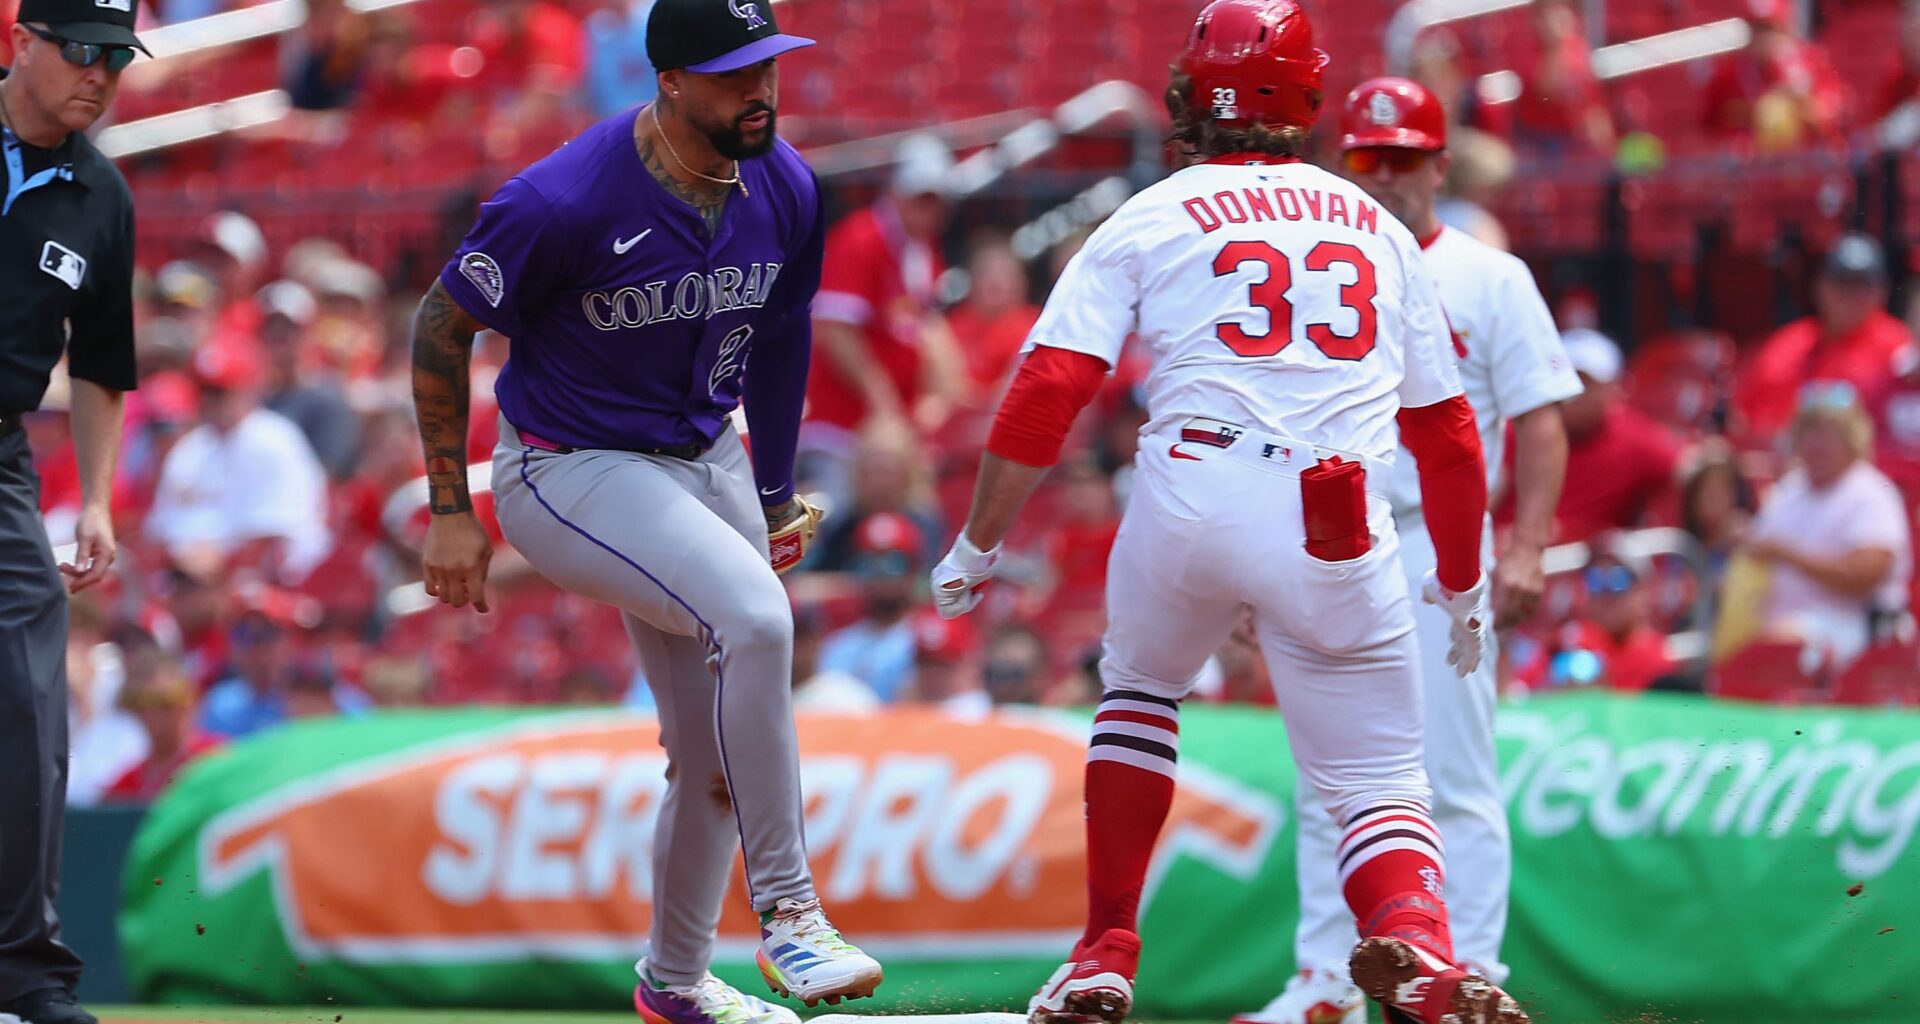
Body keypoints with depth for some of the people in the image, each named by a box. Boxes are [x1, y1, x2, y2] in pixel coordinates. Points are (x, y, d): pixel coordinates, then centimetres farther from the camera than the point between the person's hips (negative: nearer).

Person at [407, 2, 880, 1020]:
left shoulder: (787, 191, -6)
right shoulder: (565, 201, -25)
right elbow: (442, 326, -13)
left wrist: (776, 495, 21)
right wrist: (450, 513, -10)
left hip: (706, 462, 7)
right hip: (570, 471, -7)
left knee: (714, 752, 12)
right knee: (753, 616, -30)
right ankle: (785, 912, -21)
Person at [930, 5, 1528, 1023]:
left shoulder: (1148, 221, 12)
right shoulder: (1378, 230, 22)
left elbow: (1046, 393, 2)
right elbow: (1446, 430, 24)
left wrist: (977, 544, 9)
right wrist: (1463, 583, 35)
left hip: (1191, 494, -1)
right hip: (1343, 529, 1)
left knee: (1139, 692, 29)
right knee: (1378, 777, 5)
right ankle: (1414, 940, -27)